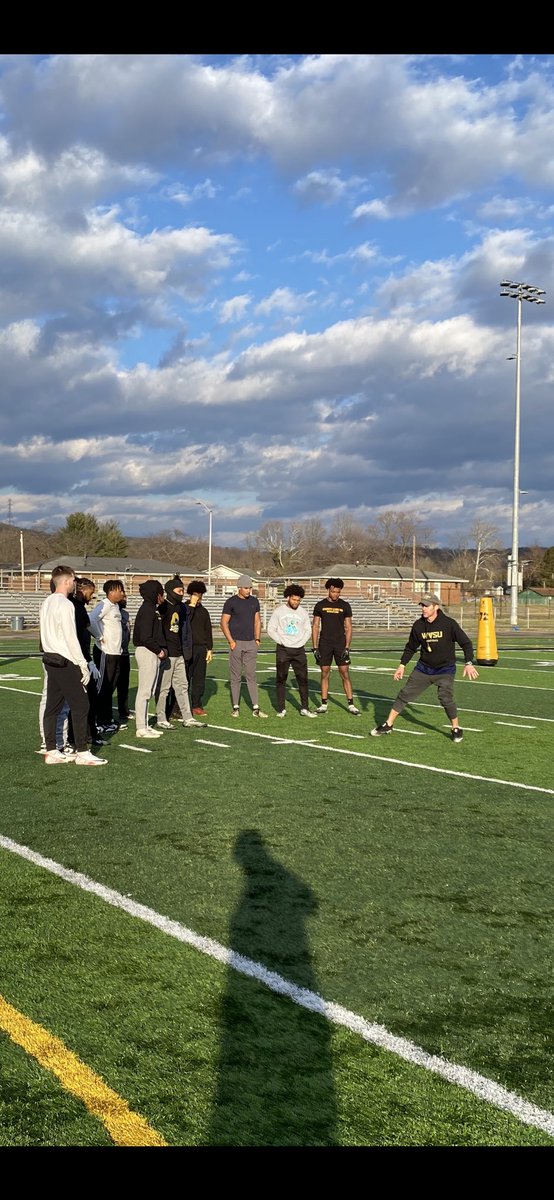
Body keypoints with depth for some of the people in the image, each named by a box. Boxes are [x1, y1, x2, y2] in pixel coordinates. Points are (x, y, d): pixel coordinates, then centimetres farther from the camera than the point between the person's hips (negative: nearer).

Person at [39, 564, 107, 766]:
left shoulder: (47, 603, 12)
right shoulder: (65, 604, -15)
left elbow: (47, 633, 14)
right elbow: (71, 637, -18)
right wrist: (83, 665, -13)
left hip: (50, 659, 9)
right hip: (66, 662, -9)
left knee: (53, 706, 10)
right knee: (80, 705, -4)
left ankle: (51, 752, 14)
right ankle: (82, 753, -3)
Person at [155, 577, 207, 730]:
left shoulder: (181, 607, 14)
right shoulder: (163, 608, -11)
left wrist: (186, 651, 14)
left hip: (179, 654, 8)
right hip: (166, 654, -8)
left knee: (182, 685, 12)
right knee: (163, 687, 0)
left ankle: (187, 718, 17)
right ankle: (161, 720, 6)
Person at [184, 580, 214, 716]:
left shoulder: (203, 611, 15)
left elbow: (208, 631, 17)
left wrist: (209, 649, 11)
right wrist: (192, 605, -16)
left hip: (201, 648, 5)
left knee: (199, 678, 5)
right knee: (185, 678, -5)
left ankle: (197, 705, 12)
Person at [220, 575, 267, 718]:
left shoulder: (254, 601, 10)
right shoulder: (231, 602, -4)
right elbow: (223, 623, -4)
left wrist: (257, 639, 8)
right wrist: (231, 641, -10)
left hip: (251, 643, 4)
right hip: (236, 643, -4)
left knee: (251, 676, 2)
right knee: (235, 676, 2)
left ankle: (255, 708, 1)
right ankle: (235, 707, 9)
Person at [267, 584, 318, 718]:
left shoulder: (303, 612, 7)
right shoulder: (279, 611, -1)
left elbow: (308, 630, 16)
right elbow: (271, 629, 1)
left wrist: (301, 642, 2)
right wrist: (281, 642, -8)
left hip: (299, 650, 2)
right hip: (283, 650, -2)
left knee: (303, 679, -1)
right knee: (281, 679, 2)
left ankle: (304, 708, 4)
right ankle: (281, 709, 7)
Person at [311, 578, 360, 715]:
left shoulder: (345, 606, 2)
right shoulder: (320, 605, 3)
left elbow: (348, 627, 3)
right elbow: (315, 626, 6)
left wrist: (347, 647, -6)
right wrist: (314, 647, -1)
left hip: (340, 644, -1)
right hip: (324, 644, 1)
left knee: (345, 674, -3)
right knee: (325, 674, 4)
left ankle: (351, 705, 0)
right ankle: (323, 704, 11)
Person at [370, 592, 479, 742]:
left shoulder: (449, 623, -16)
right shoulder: (418, 625, -5)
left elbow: (466, 643, -10)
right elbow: (411, 647, 11)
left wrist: (468, 663, -19)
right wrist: (402, 665, 7)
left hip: (445, 670, -4)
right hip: (423, 668, 4)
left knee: (446, 698, -20)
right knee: (405, 694, 2)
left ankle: (456, 729, 3)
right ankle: (388, 725, 14)